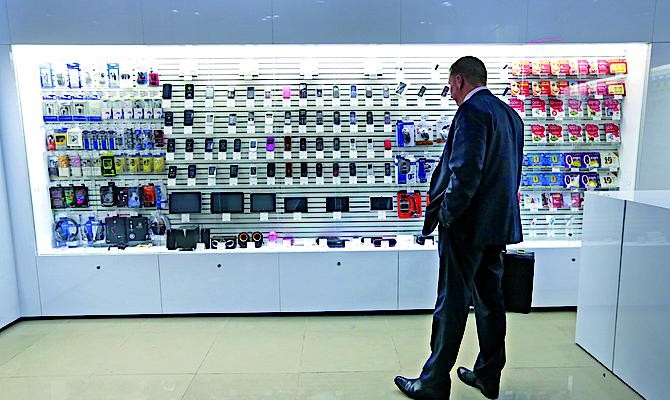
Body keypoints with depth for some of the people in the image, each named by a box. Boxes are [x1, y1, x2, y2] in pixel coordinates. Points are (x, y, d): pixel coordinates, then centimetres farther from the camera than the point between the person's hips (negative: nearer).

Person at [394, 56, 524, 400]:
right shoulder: (509, 114, 15)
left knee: (452, 305, 0)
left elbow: (465, 171, -24)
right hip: (498, 223, 9)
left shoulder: (471, 111, -14)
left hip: (468, 226, -9)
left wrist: (447, 215, -15)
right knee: (489, 300, 17)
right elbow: (507, 170, 17)